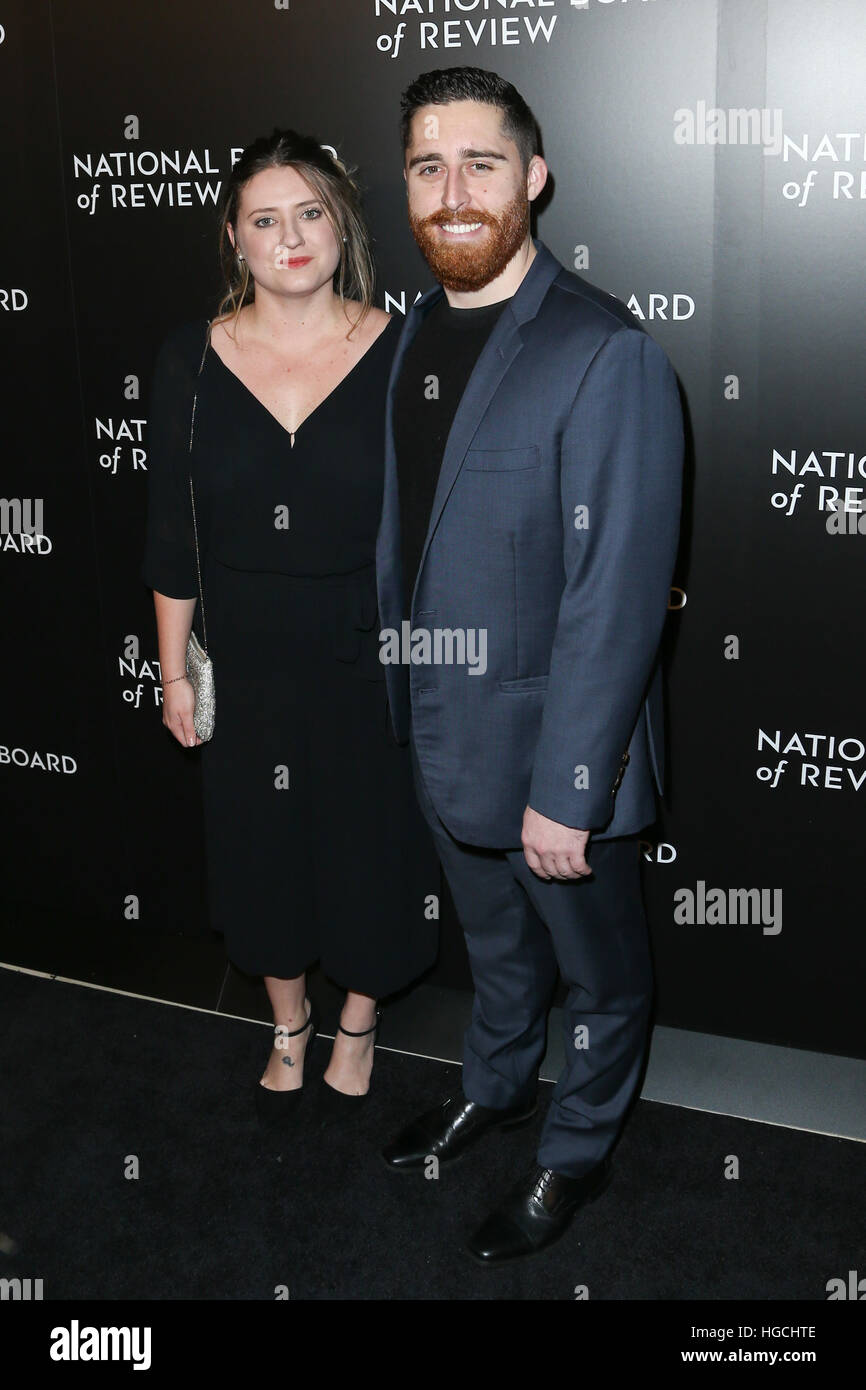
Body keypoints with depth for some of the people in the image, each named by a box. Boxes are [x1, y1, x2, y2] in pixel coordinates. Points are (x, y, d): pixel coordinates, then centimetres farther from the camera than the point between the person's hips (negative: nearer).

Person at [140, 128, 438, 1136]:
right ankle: (288, 1029, 42)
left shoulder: (399, 353, -7)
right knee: (263, 850, 16)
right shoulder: (193, 358, -3)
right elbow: (171, 530, 1)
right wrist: (174, 668, 2)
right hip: (247, 662, 2)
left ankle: (358, 1027, 40)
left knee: (370, 848, 13)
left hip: (372, 657, -1)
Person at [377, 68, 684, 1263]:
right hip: (442, 736, 7)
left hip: (555, 751, -6)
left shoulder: (606, 355, -22)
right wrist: (405, 707, 12)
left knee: (597, 972, 18)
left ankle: (577, 1151, 41)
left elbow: (617, 596, -23)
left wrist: (566, 787, -22)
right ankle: (496, 1088, 53)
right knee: (494, 943, 29)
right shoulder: (421, 330, 3)